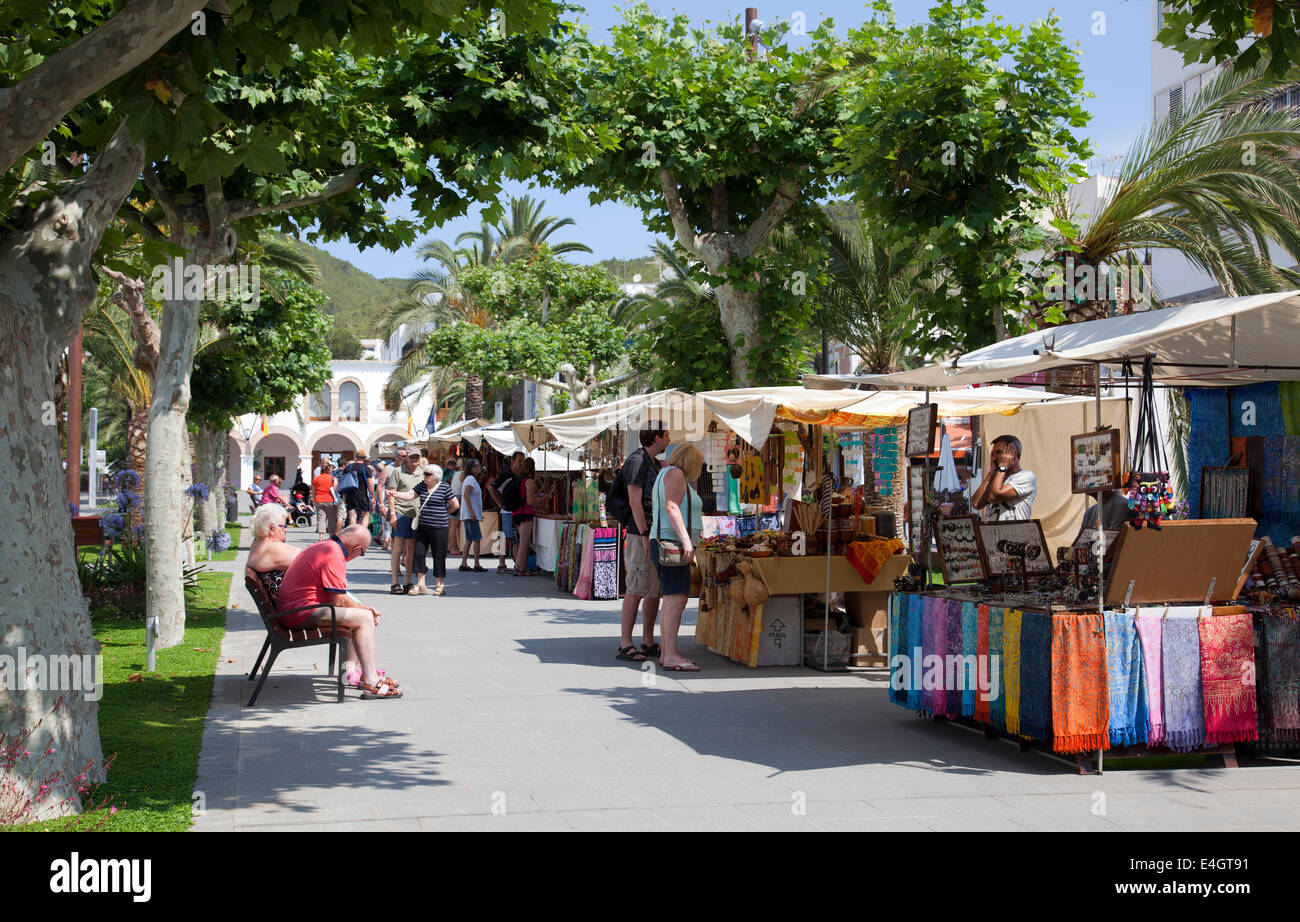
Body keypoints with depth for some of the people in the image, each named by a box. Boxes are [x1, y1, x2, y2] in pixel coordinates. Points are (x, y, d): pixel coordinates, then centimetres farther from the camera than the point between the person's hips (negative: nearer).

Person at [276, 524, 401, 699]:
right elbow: (339, 601, -17)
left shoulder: (323, 547, 16)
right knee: (364, 618, -15)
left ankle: (351, 670, 20)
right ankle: (371, 683, -19)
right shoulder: (333, 556, -17)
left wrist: (362, 607, 14)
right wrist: (364, 608, 1)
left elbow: (334, 594, 23)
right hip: (301, 614, -11)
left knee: (358, 611, 21)